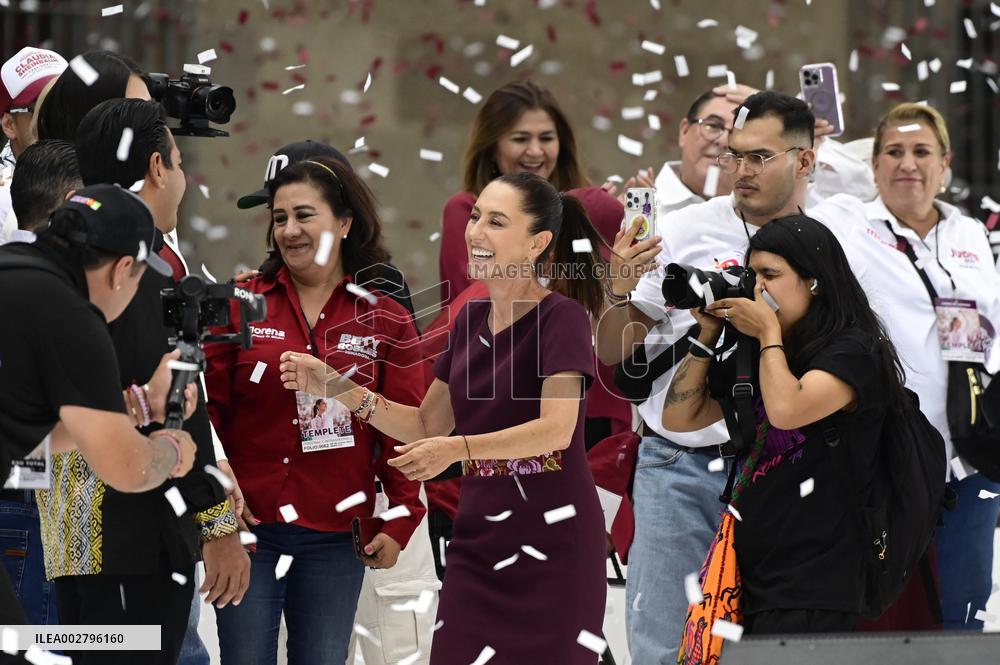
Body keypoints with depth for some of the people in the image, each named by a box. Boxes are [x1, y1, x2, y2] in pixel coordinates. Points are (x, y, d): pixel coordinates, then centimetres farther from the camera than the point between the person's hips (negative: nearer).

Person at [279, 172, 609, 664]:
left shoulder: (562, 318, -10)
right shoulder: (472, 318, 10)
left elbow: (556, 430, -23)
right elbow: (427, 426, 15)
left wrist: (459, 449, -34)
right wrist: (340, 388, 2)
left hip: (553, 539, -6)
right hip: (477, 541, 6)